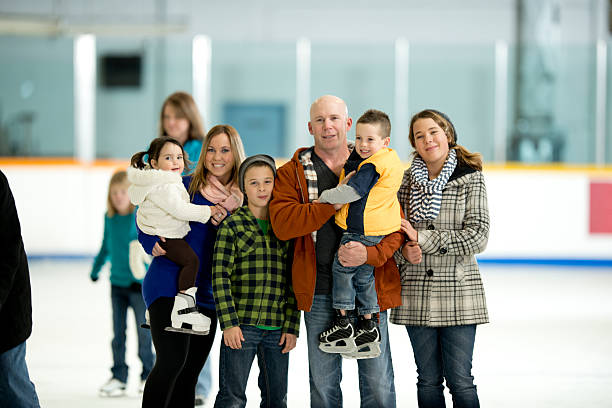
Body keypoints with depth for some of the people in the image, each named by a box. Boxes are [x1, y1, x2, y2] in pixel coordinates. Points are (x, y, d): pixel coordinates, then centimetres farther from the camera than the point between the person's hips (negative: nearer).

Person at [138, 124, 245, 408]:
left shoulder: (241, 201, 6)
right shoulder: (183, 187, -3)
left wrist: (224, 220, -11)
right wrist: (154, 245, -17)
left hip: (207, 296, 5)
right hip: (169, 286, -4)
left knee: (189, 375, 7)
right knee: (172, 359, -21)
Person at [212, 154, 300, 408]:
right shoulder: (232, 225, 1)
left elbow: (293, 282, 11)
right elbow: (220, 277, -4)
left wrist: (292, 326, 3)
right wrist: (229, 323, -12)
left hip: (277, 329, 4)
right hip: (241, 327, -4)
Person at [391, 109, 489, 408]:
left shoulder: (470, 177, -3)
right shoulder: (407, 180, 7)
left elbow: (478, 236, -11)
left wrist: (421, 238, -13)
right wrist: (404, 251, -10)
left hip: (458, 291, -3)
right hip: (416, 292, 3)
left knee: (460, 381, -1)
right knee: (428, 380, 9)